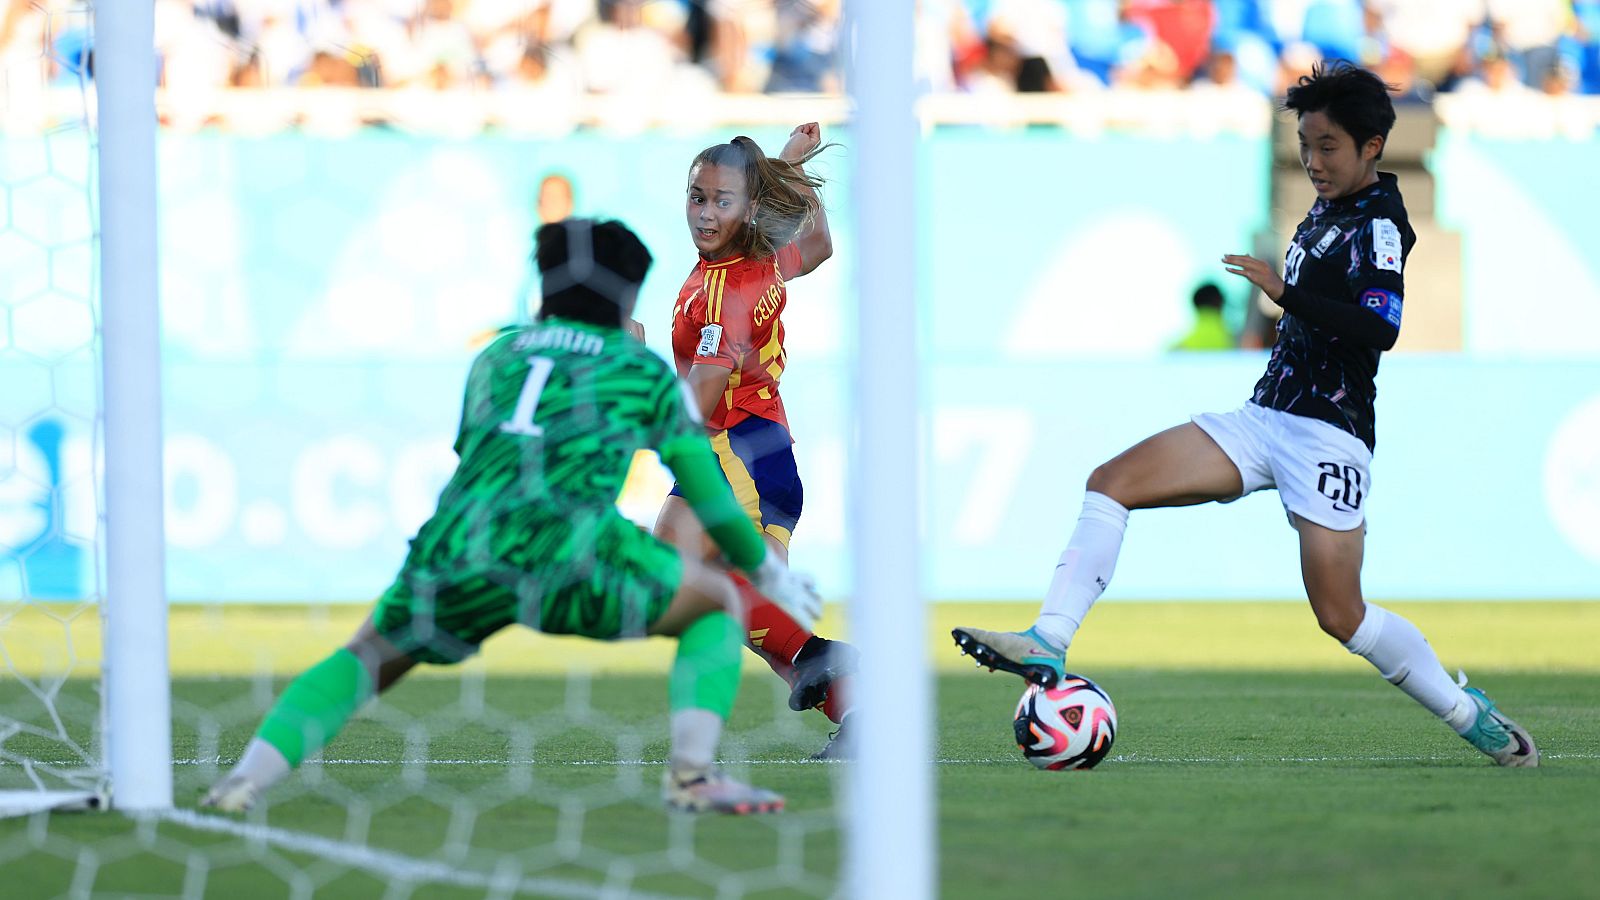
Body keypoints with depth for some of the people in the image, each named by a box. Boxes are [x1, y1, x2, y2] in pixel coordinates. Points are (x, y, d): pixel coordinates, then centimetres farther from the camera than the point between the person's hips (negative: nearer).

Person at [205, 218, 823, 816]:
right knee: (717, 604, 19)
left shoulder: (495, 357, 30)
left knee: (367, 659, 28)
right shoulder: (645, 370, 22)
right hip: (563, 553, -3)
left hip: (455, 552, 3)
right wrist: (769, 571, 42)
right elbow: (707, 492, 27)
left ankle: (245, 780, 4)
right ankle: (692, 774, -5)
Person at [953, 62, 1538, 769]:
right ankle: (1048, 644, -15)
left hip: (1327, 432, -9)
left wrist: (1283, 291, -32)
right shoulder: (1323, 214, 16)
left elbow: (1381, 328, -26)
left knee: (1341, 616, -9)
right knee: (1111, 483, -7)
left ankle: (1468, 711, 11)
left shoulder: (1381, 225, -11)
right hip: (1264, 419, 9)